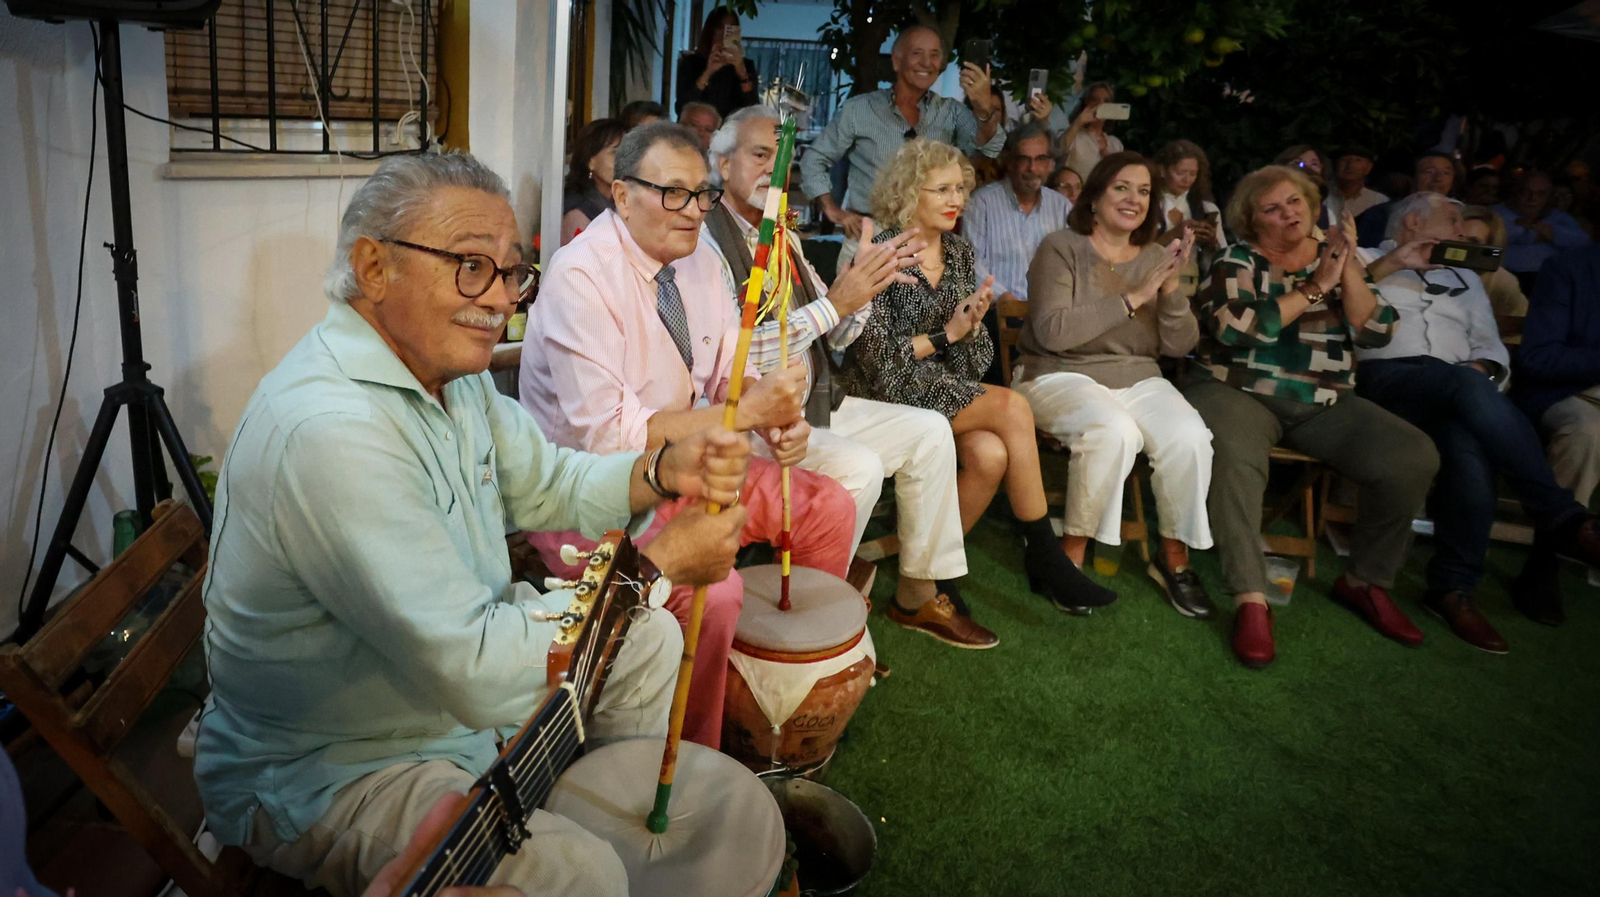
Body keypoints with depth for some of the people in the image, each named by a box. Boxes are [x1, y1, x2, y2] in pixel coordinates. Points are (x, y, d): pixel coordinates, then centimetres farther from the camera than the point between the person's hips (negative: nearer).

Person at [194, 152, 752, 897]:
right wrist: (654, 567, -25)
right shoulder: (329, 431, -34)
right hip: (329, 772, -9)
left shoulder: (448, 365, -3)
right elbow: (476, 671, -34)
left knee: (648, 639, 14)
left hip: (455, 663, 9)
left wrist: (661, 473, -12)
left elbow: (542, 485, 8)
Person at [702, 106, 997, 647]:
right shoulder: (708, 241, -12)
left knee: (929, 430, 3)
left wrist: (868, 280, -7)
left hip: (812, 404, 9)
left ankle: (920, 592, 12)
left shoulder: (783, 238, 15)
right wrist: (836, 301, -24)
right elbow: (736, 357, -24)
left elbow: (835, 338, 13)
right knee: (858, 466, -28)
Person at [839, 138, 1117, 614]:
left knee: (990, 454, -26)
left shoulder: (961, 253, 12)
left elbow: (976, 362, 12)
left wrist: (973, 324, -10)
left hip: (949, 388, 6)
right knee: (1012, 407, -24)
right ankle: (1044, 556, -11)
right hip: (891, 390, -6)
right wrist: (945, 334, -13)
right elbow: (876, 353, -12)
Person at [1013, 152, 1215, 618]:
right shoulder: (1061, 248, -2)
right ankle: (1073, 552, -16)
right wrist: (1131, 299, -17)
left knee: (1190, 437, -24)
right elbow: (1051, 331, -17)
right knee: (1114, 431, -35)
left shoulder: (1156, 257, 12)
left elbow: (1179, 346, 6)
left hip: (1138, 380, 5)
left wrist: (1171, 291, -11)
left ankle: (1174, 556, -3)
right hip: (1061, 376, -4)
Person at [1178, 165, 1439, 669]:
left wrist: (1347, 269, -8)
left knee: (1413, 456, -16)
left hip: (1325, 403, 4)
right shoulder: (1238, 262, 5)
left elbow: (1376, 332, 3)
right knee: (1235, 457, -37)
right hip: (1237, 390, -4)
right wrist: (1314, 288, -9)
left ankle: (1366, 582, 2)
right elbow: (1236, 328, -15)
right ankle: (1251, 600, -31)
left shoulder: (1336, 258, 16)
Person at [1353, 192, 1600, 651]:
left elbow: (1491, 347, 23)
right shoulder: (1365, 260, 22)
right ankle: (1563, 519, -33)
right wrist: (1389, 264, -7)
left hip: (1456, 393, 4)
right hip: (1383, 375, -4)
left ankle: (1453, 588, -30)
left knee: (1471, 444, -34)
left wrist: (1482, 368, 0)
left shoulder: (1464, 278, 34)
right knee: (1467, 385, -37)